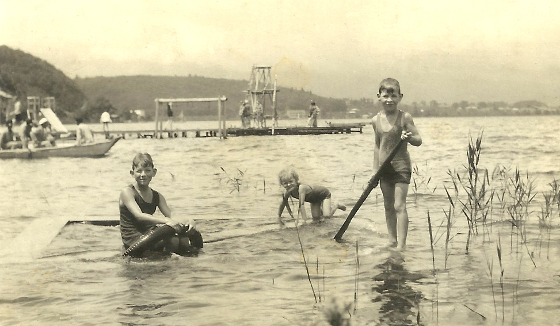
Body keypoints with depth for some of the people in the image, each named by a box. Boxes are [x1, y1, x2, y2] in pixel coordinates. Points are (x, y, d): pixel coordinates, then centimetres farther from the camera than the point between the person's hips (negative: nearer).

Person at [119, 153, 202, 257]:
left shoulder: (157, 196, 11)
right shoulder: (128, 192, -8)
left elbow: (171, 216, 3)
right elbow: (139, 216, -24)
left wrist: (188, 222, -21)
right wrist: (166, 220, -37)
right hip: (133, 240, -6)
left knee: (195, 236, -12)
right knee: (173, 241, -31)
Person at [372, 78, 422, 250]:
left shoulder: (404, 117, -9)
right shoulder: (376, 120, 4)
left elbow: (418, 140, -7)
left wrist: (409, 137, -29)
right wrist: (375, 169, 12)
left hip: (401, 165, -5)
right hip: (384, 167, 5)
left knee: (399, 206, -9)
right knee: (388, 206, 12)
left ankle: (401, 244, -9)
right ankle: (392, 241, 22)